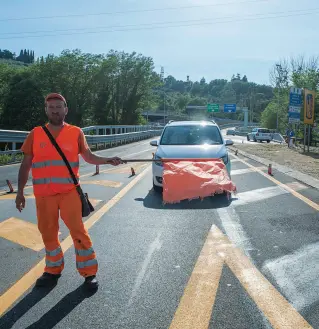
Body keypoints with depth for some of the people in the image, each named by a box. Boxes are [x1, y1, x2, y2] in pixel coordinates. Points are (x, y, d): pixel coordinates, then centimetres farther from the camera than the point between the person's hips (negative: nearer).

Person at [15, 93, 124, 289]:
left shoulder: (76, 133, 1)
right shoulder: (35, 134, 5)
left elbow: (88, 156, 5)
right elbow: (26, 164, 8)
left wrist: (108, 161, -12)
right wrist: (20, 192, 7)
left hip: (69, 192, -2)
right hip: (43, 195, 2)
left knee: (78, 231, -2)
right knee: (48, 233, 12)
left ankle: (89, 273, 10)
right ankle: (53, 271, 31)